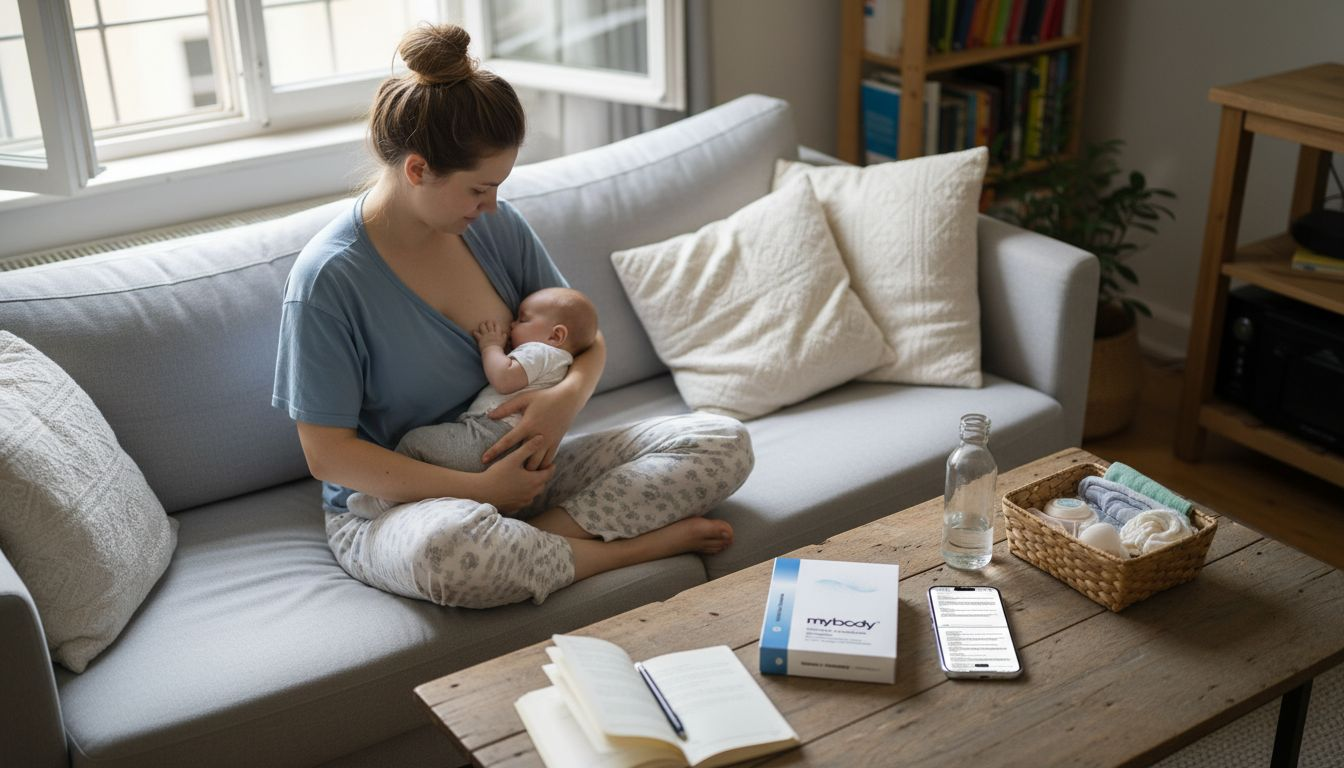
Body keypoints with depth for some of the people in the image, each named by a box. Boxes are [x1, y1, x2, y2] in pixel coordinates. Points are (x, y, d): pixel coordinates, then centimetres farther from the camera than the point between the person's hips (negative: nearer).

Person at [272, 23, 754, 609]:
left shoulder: (496, 226, -1)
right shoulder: (328, 279, -17)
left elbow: (585, 338, 10)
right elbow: (328, 454, -15)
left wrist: (569, 395, -15)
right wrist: (479, 489, -21)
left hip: (520, 467, 6)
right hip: (394, 504, -5)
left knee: (723, 444, -9)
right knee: (451, 545, -44)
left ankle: (549, 531, -23)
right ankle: (638, 546, -20)